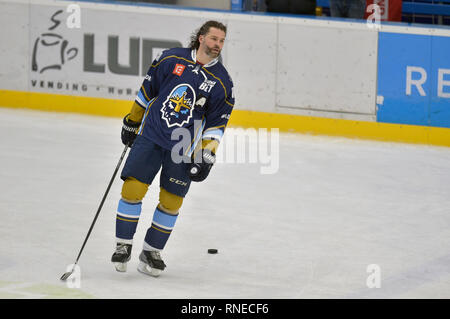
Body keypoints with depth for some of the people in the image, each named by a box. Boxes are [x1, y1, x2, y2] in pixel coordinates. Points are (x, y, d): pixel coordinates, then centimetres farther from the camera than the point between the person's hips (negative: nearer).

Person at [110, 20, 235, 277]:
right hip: (150, 134, 0)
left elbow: (217, 122, 2)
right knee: (133, 188, -8)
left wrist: (207, 155, -6)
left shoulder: (222, 82, -2)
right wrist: (132, 121, 14)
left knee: (171, 201, -1)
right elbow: (147, 90, 9)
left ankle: (152, 252, 15)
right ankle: (123, 246, 7)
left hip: (182, 147, 0)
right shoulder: (172, 59, -2)